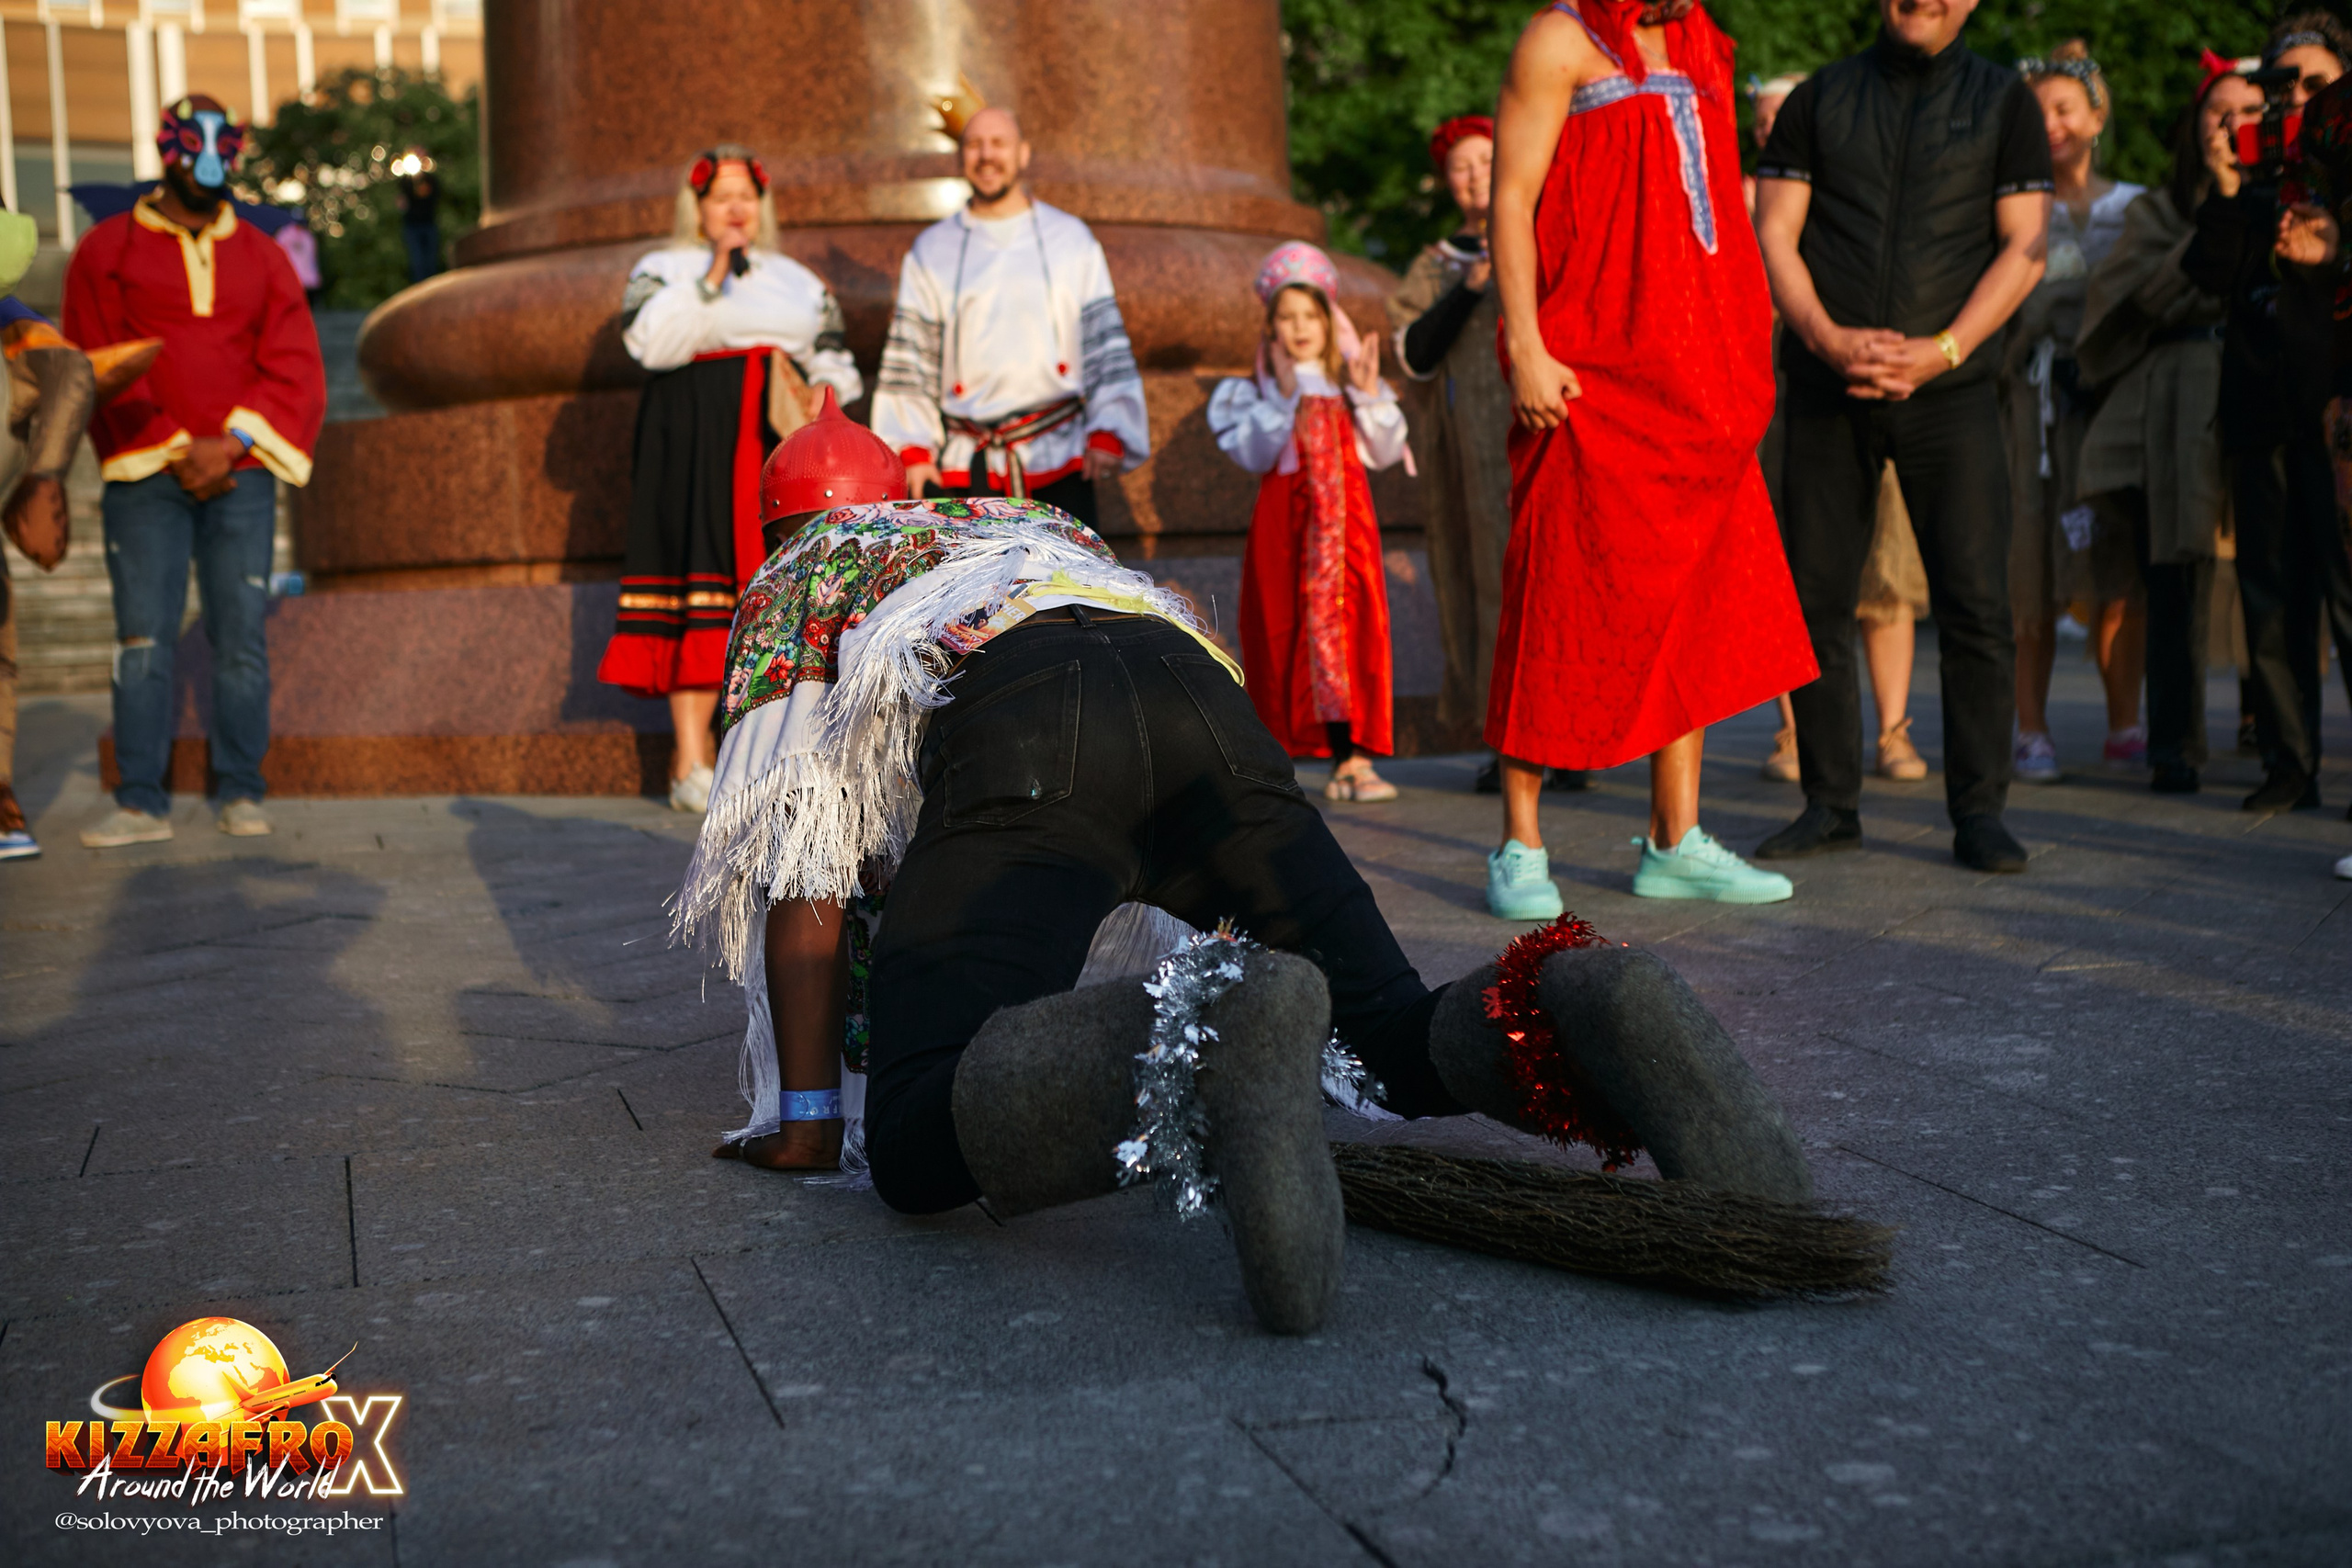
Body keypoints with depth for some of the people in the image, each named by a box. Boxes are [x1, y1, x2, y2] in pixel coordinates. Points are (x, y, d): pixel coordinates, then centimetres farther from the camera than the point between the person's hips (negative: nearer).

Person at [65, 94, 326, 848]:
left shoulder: (262, 257, 14)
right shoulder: (107, 251, 9)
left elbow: (296, 369, 5)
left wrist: (231, 442, -9)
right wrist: (176, 451, -9)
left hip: (241, 475, 1)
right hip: (145, 477, -1)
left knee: (241, 635, -1)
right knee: (144, 638, -6)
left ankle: (241, 794, 6)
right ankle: (142, 801, -2)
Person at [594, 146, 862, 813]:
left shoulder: (799, 280, 23)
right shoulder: (663, 270, 10)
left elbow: (835, 363, 21)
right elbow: (651, 343, -9)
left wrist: (827, 395, 0)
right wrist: (712, 277, -11)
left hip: (782, 441, 4)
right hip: (696, 440, -3)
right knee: (701, 580, -12)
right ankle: (692, 764, -11)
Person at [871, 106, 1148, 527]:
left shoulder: (1072, 240, 10)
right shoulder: (931, 251, 11)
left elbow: (1106, 343, 6)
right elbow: (908, 360, 10)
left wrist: (1108, 434, -5)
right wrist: (911, 450, 0)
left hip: (1057, 462, -1)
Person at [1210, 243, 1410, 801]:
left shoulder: (1351, 380, 8)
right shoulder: (1258, 390, 3)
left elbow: (1384, 453, 2)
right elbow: (1254, 453, -12)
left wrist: (1369, 395, -10)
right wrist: (1284, 395, -21)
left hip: (1346, 520, 1)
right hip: (1285, 520, -1)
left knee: (1351, 624, -7)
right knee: (1284, 629, 0)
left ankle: (1352, 758, -9)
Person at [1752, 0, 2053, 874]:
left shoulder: (2004, 103, 10)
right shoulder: (1819, 100, 13)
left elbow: (2025, 249, 3)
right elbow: (1773, 236, 5)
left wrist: (1942, 350, -12)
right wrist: (1828, 338, -11)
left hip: (1950, 386, -1)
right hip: (1827, 388, 1)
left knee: (1976, 600, -7)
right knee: (1815, 598, 1)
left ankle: (1978, 812, 2)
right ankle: (1830, 803, 11)